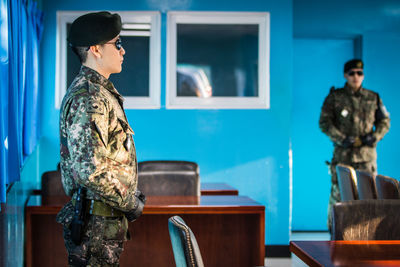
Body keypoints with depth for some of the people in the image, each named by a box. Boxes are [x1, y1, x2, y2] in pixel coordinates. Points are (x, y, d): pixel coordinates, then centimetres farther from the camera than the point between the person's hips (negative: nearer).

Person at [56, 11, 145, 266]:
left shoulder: (101, 92, 15)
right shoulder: (88, 98, -19)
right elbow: (89, 170, -27)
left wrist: (132, 196, 15)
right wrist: (130, 203, -16)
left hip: (109, 216, 10)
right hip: (97, 223, -10)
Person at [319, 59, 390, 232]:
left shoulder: (373, 98, 10)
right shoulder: (334, 97, 2)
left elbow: (384, 121, 15)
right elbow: (324, 122, -1)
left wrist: (375, 137, -3)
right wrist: (341, 139, -12)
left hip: (367, 154, 2)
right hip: (343, 154, -2)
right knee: (338, 192, -2)